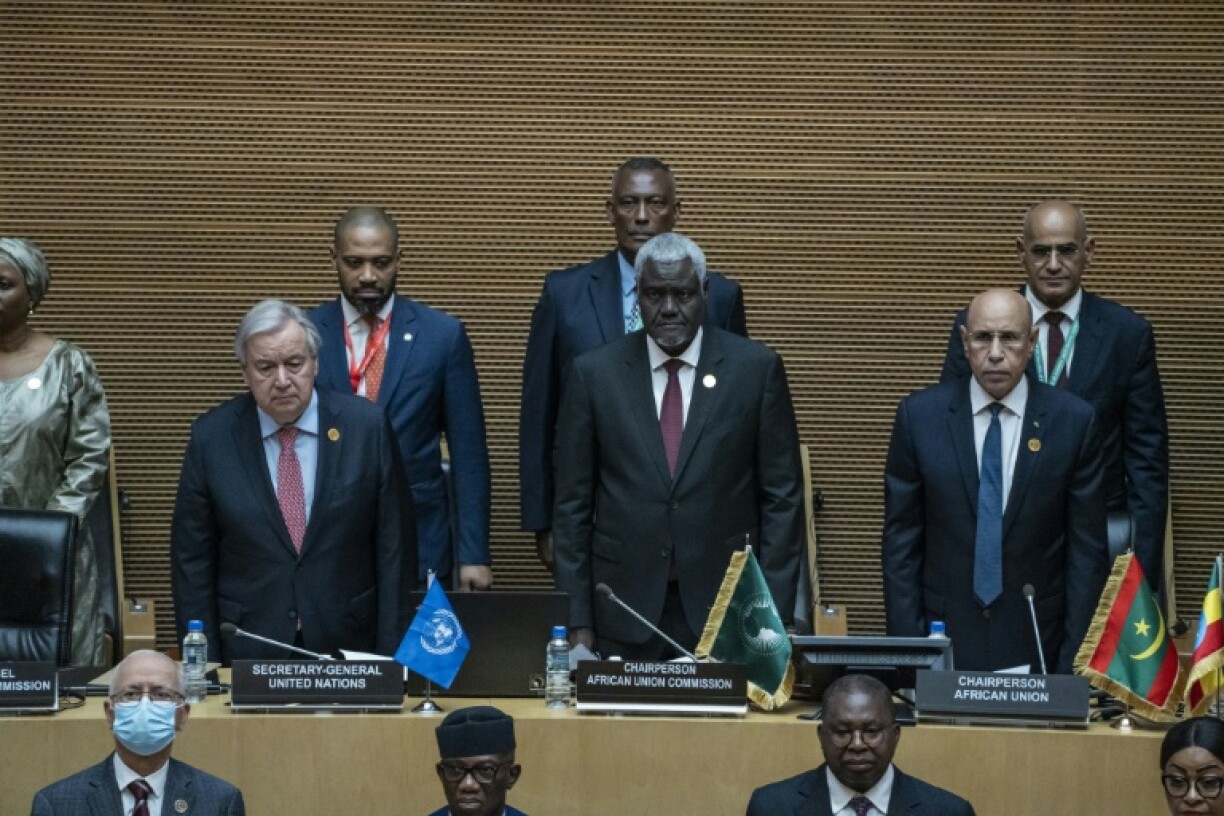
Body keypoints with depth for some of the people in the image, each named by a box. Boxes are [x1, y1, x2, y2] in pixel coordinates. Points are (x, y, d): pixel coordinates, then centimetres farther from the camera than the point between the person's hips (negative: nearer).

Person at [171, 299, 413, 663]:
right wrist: (204, 663, -3)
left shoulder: (367, 426, -5)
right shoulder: (212, 436, -3)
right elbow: (192, 559, 1)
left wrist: (390, 654, -4)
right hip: (247, 653, 0)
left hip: (347, 645, 0)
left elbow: (394, 547, -1)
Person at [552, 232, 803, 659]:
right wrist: (578, 622, -1)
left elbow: (782, 496, 2)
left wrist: (774, 615, -3)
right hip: (626, 611, 1)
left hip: (726, 608, -1)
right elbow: (573, 503, 4)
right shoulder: (594, 373, 2)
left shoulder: (756, 368, 0)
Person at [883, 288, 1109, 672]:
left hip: (1037, 641, 0)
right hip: (941, 636, 0)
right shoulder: (919, 415, -2)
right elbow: (900, 541, 1)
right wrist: (906, 646, -5)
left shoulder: (1073, 420, -4)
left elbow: (1087, 549, -1)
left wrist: (1075, 656, -5)